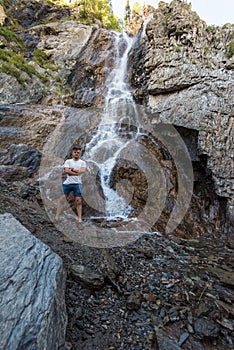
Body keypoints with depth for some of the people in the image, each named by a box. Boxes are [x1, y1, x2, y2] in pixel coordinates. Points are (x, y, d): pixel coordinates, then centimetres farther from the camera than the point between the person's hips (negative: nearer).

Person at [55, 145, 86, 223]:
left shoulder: (82, 162, 12)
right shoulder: (68, 161, 10)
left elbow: (83, 170, -8)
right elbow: (66, 171, -7)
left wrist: (71, 169, -6)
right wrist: (77, 172, -9)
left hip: (77, 183, 0)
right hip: (68, 183, 0)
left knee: (78, 201, -3)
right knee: (63, 198, -2)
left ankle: (80, 218, 0)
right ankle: (57, 216, 4)